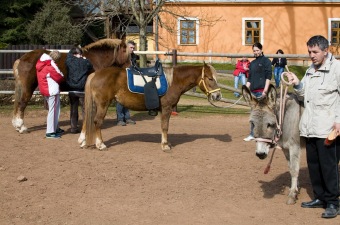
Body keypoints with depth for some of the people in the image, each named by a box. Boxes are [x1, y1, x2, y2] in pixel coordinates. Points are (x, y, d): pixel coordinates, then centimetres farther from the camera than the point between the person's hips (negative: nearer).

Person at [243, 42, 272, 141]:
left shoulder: (266, 61, -1)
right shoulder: (252, 63, 19)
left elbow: (268, 76, -9)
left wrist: (265, 90, -16)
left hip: (261, 91, -7)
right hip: (253, 91, 7)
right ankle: (252, 134, 17)